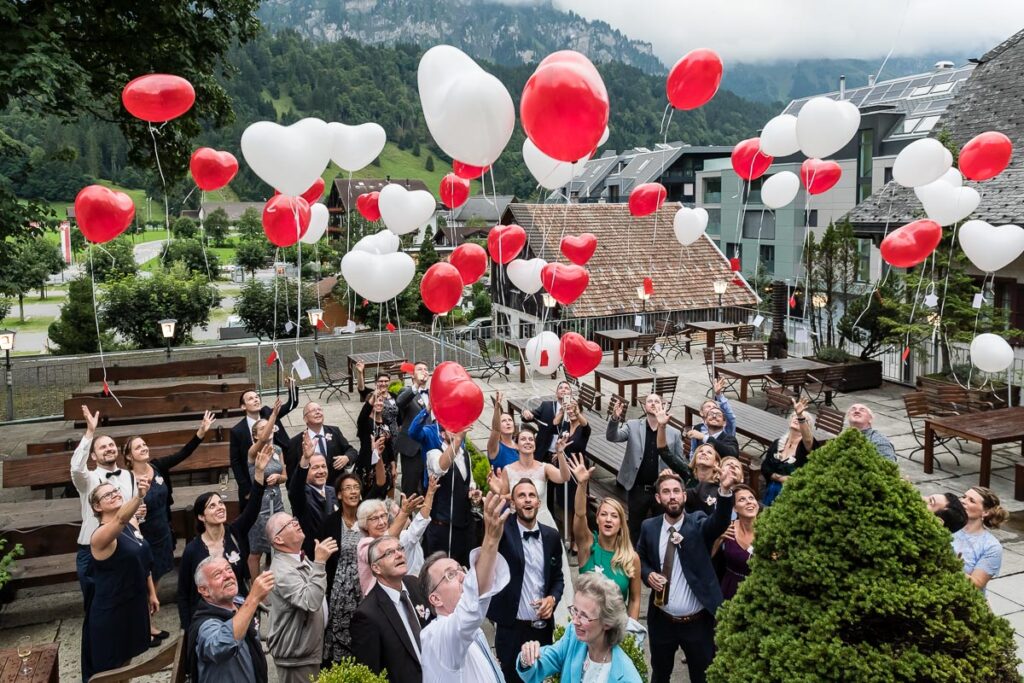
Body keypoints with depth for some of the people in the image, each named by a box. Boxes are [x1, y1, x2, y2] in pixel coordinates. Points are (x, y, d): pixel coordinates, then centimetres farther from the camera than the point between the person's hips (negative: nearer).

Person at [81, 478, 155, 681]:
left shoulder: (131, 525, 2)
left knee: (126, 659, 23)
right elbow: (120, 519, -46)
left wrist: (152, 593, 15)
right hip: (111, 611, -7)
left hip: (134, 604, 8)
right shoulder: (101, 535, -23)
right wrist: (139, 496, -64)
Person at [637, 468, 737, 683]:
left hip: (698, 621, -2)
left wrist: (725, 490, -49)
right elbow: (640, 558, 14)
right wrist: (648, 574, -9)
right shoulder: (649, 527, -2)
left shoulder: (698, 523, -9)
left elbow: (720, 521, -31)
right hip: (662, 620, 2)